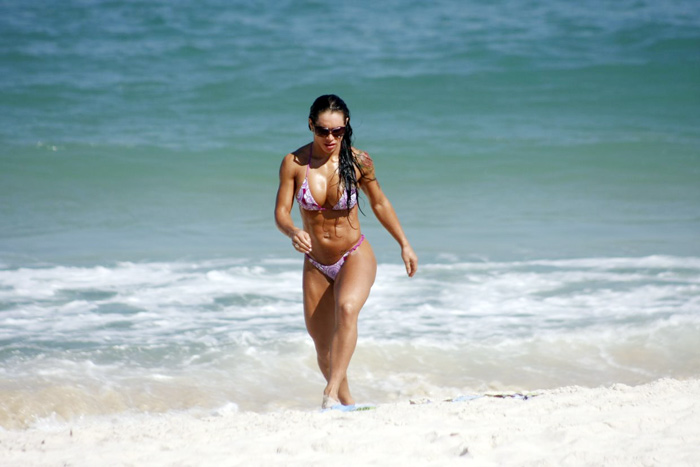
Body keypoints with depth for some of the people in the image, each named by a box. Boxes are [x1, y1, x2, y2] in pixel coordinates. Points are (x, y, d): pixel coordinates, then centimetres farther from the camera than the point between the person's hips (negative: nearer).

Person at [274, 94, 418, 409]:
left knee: (347, 308, -33)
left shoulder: (358, 162, -10)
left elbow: (379, 204, 6)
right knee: (322, 345, 9)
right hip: (315, 264, 3)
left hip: (355, 257, -3)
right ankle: (346, 403, 31)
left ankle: (332, 393, -38)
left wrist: (404, 245, 13)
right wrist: (293, 233, -33)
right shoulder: (294, 163, -10)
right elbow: (281, 212, -10)